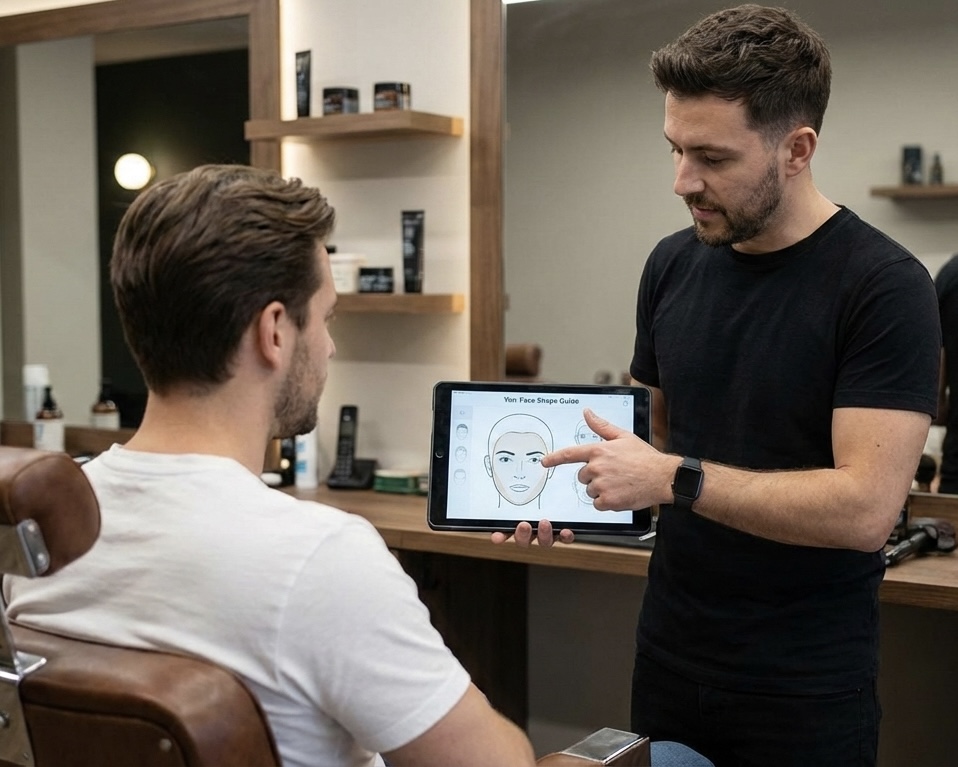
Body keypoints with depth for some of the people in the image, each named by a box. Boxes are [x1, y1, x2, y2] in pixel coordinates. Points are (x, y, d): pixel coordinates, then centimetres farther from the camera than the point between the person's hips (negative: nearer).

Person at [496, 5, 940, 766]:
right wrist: (577, 485, -7)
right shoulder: (673, 265, 1)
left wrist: (676, 479, -25)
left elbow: (866, 506, -22)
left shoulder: (884, 286, -16)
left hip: (807, 684, -5)